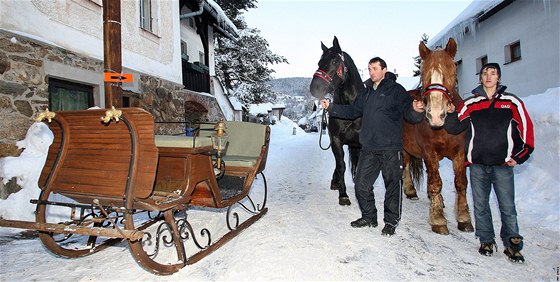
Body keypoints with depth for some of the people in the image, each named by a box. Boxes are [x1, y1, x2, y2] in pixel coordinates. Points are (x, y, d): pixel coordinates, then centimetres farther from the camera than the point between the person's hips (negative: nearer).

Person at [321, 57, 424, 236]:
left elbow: (409, 114, -11)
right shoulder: (367, 92, 15)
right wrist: (331, 107, 13)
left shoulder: (396, 90, -3)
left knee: (392, 186, 6)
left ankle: (391, 221, 24)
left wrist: (416, 110, -34)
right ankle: (369, 217, 28)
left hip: (391, 149, -6)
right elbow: (352, 111, 21)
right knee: (361, 184, 10)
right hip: (369, 149, 6)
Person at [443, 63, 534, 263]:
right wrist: (451, 113, -15)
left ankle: (513, 246, 17)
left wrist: (519, 157, 0)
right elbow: (454, 128, 3)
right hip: (477, 164, 1)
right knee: (480, 205, 9)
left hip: (503, 164, -1)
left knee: (507, 207, 2)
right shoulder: (471, 104, 7)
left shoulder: (511, 102, 5)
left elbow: (526, 130, 6)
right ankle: (486, 241, 23)